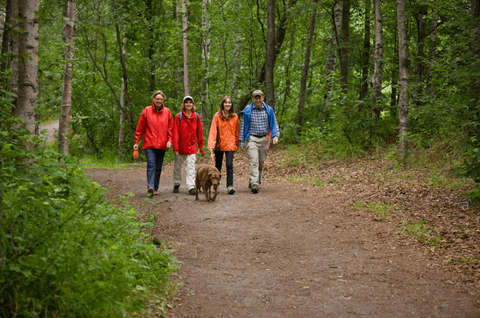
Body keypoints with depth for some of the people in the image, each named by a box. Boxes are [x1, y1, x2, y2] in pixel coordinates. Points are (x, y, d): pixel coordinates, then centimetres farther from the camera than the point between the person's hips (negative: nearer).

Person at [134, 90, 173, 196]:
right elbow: (140, 128, 4)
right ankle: (150, 187, -24)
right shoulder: (147, 111, 2)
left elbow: (170, 128, 11)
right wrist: (136, 142, 1)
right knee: (151, 165, -15)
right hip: (149, 144, -3)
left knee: (158, 167, 8)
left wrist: (169, 140, -2)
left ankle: (155, 188, 15)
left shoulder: (167, 112, 8)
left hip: (162, 145, 3)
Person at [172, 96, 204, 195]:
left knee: (191, 167, -5)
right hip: (181, 146, 0)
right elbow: (175, 133, -6)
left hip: (192, 146, 0)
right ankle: (176, 185, 26)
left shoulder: (196, 117, 4)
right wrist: (175, 147, -12)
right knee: (178, 166, 11)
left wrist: (201, 147, 6)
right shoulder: (178, 116, -3)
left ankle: (191, 187, -7)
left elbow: (199, 133, 7)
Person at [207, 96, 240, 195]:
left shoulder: (235, 117, 4)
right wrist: (211, 144, -17)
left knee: (229, 164, -13)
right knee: (218, 165, 11)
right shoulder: (217, 116, -2)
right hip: (219, 144, 0)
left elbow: (237, 131, 12)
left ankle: (230, 186, -15)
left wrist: (237, 144, 11)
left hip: (230, 144, 0)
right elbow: (213, 130, -8)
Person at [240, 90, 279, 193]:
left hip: (264, 139, 2)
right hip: (252, 139, -2)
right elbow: (243, 126, 9)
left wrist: (275, 136, -5)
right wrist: (242, 141, 7)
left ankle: (257, 180, 25)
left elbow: (274, 124, 11)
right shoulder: (247, 111, 3)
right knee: (253, 161, -15)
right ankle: (254, 183, -22)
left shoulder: (269, 110, 5)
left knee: (261, 162, 9)